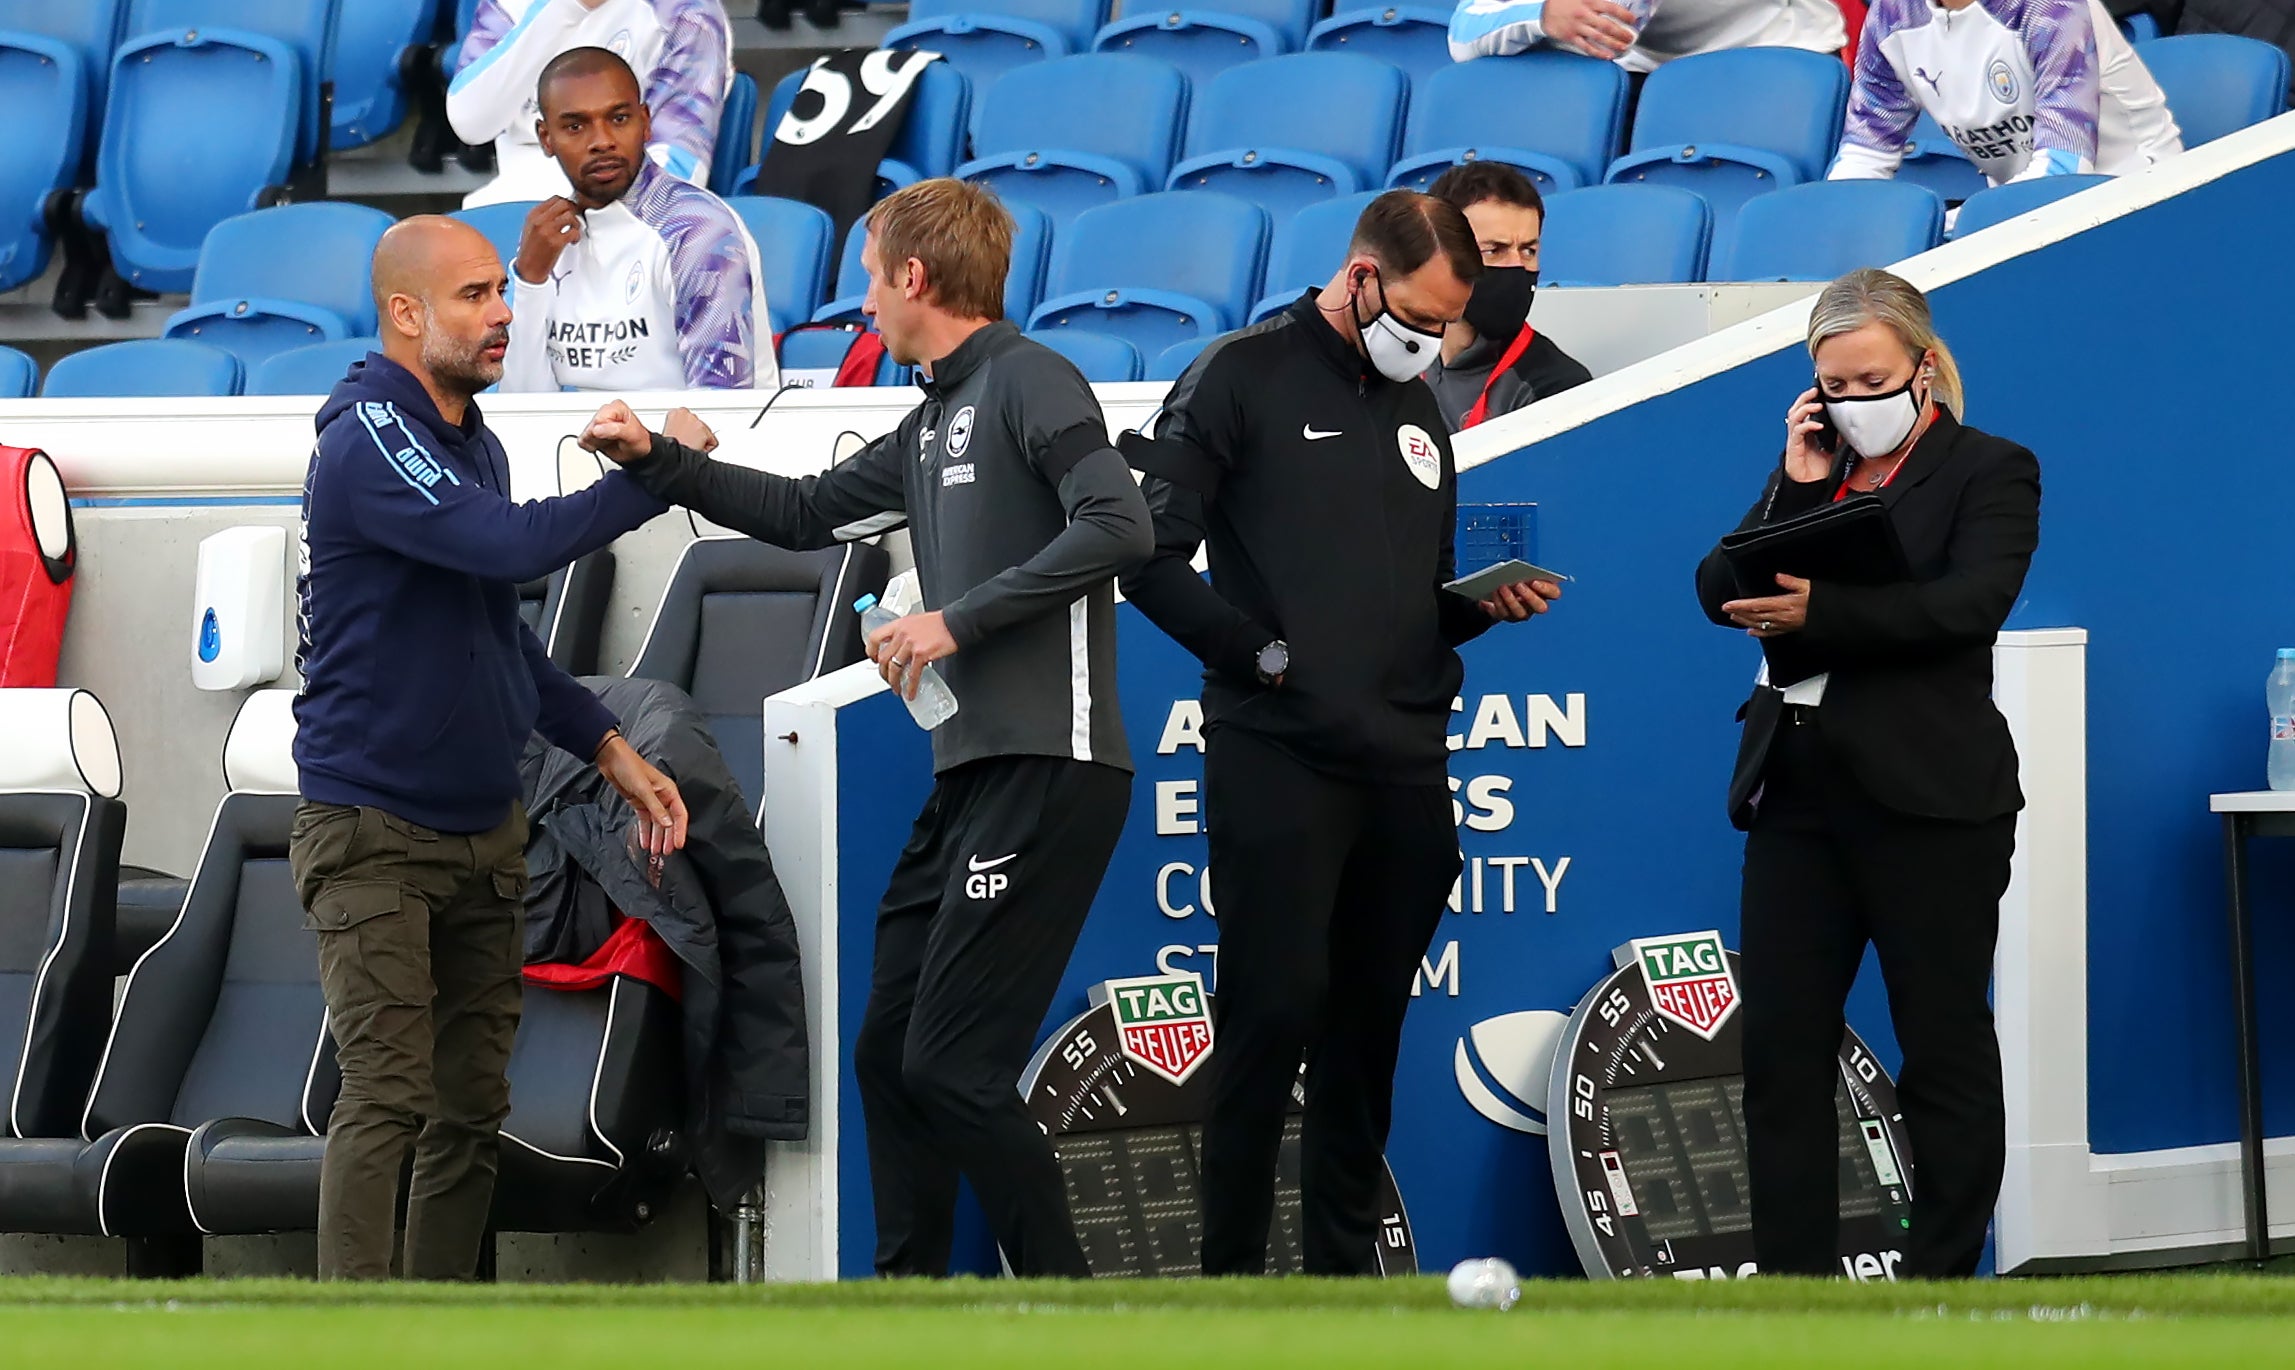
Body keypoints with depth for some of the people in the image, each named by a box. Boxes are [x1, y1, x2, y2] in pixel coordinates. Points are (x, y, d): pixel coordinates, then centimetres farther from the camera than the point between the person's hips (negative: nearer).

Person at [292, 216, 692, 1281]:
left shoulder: (473, 443, 14)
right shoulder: (370, 437, -15)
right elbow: (514, 544, -28)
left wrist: (612, 751, 16)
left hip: (481, 831, 9)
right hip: (372, 827, -9)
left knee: (471, 1109, 7)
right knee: (386, 1100, -15)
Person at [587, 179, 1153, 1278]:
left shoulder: (1027, 382, -8)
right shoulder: (933, 424, 21)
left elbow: (1119, 526, -21)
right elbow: (809, 514, 32)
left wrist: (960, 620, -19)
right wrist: (659, 464, 28)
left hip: (1046, 769, -10)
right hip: (970, 776, 10)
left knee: (951, 1067, -12)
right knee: (888, 1054, 10)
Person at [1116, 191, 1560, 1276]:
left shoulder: (1417, 410, 20)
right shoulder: (1246, 376, -2)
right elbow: (1151, 555, -9)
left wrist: (1483, 607, 5)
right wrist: (1260, 650, -13)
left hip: (1403, 766, 7)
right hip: (1277, 755, -7)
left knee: (1367, 1027, 9)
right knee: (1273, 1011, -10)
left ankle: (1345, 1268, 14)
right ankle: (1230, 1277, -6)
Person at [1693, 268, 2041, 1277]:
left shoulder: (1989, 472, -1)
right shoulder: (1810, 471, 15)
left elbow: (1968, 602, -18)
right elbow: (1723, 594, 6)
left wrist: (1819, 613, -27)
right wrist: (1797, 490, -6)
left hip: (1928, 798, -5)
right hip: (1798, 789, 5)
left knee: (1945, 1057, 1)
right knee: (1781, 1050, 2)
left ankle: (1941, 1287, 7)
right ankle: (1794, 1284, 5)